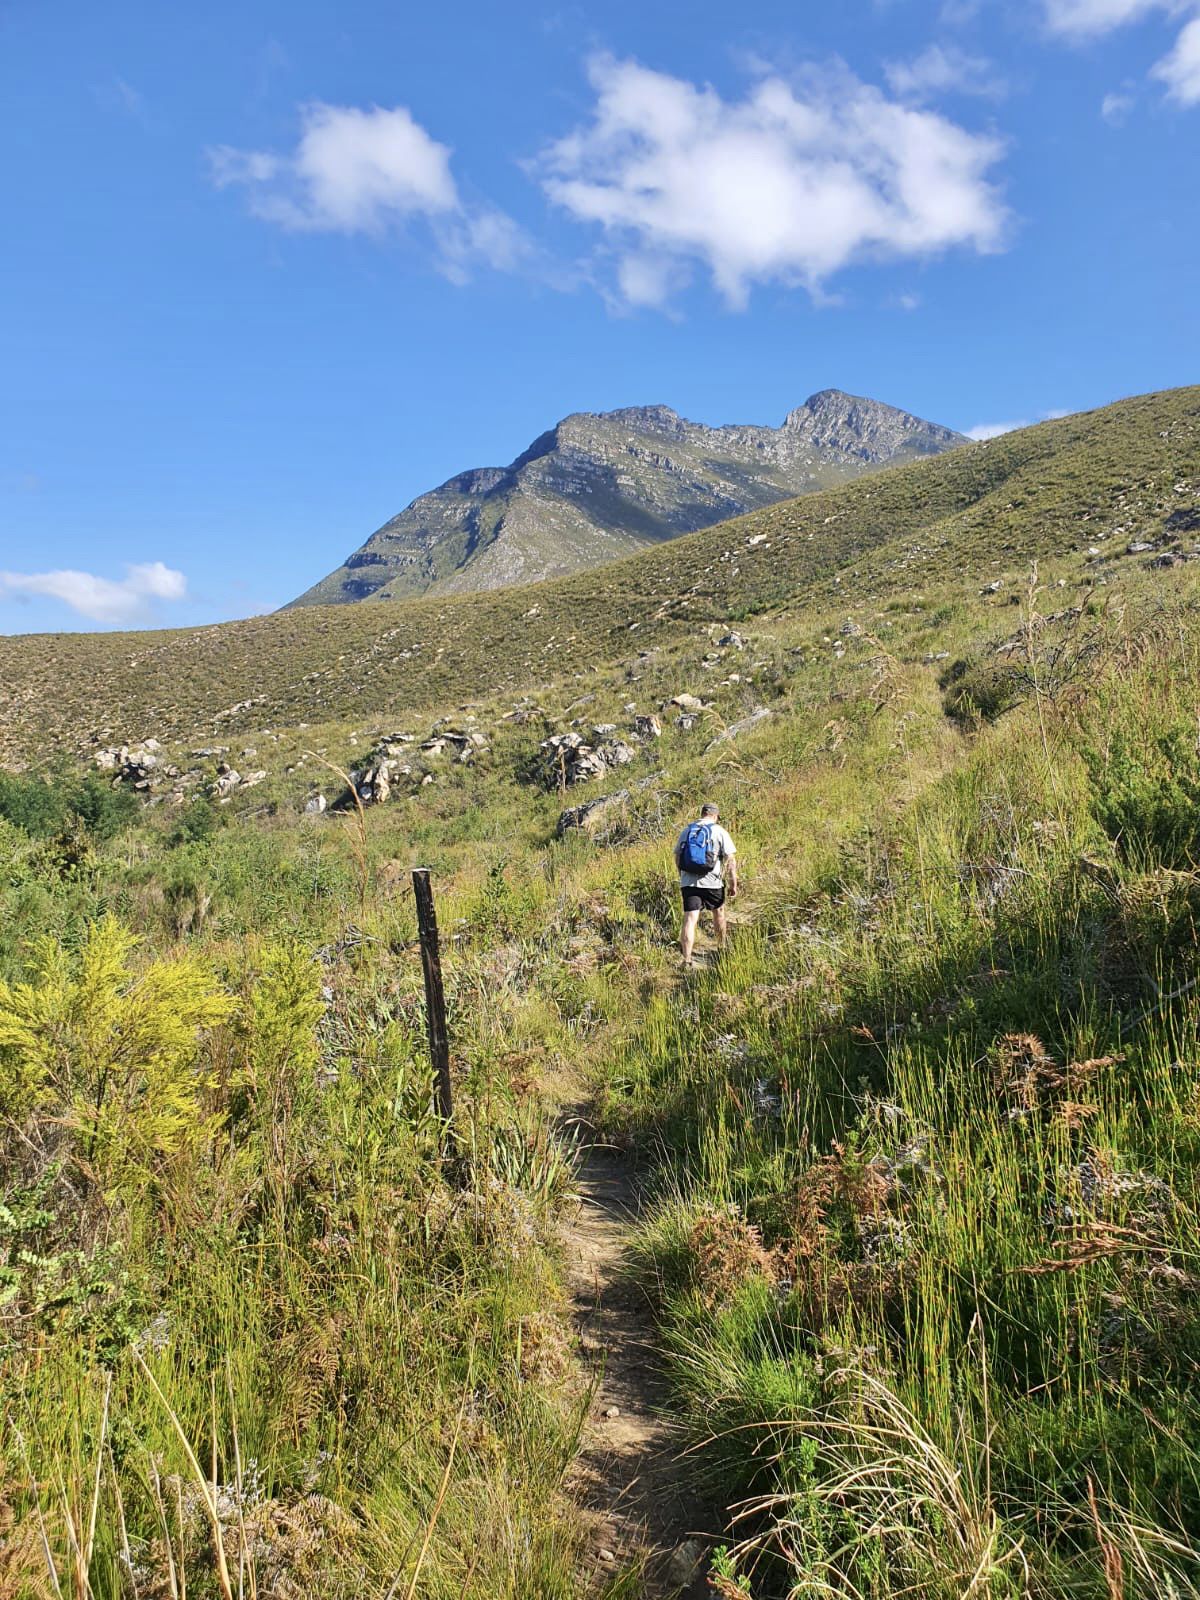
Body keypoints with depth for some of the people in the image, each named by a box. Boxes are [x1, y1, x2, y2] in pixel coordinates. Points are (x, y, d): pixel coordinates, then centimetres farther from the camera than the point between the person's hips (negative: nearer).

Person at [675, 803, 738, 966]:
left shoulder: (686, 831, 10)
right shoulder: (719, 831, -1)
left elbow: (677, 857, 16)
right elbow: (731, 860, -6)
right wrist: (733, 884, -2)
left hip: (688, 882, 2)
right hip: (712, 883, -2)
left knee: (690, 920, -4)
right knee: (718, 913, 22)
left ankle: (687, 960, -14)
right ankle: (722, 948, 40)